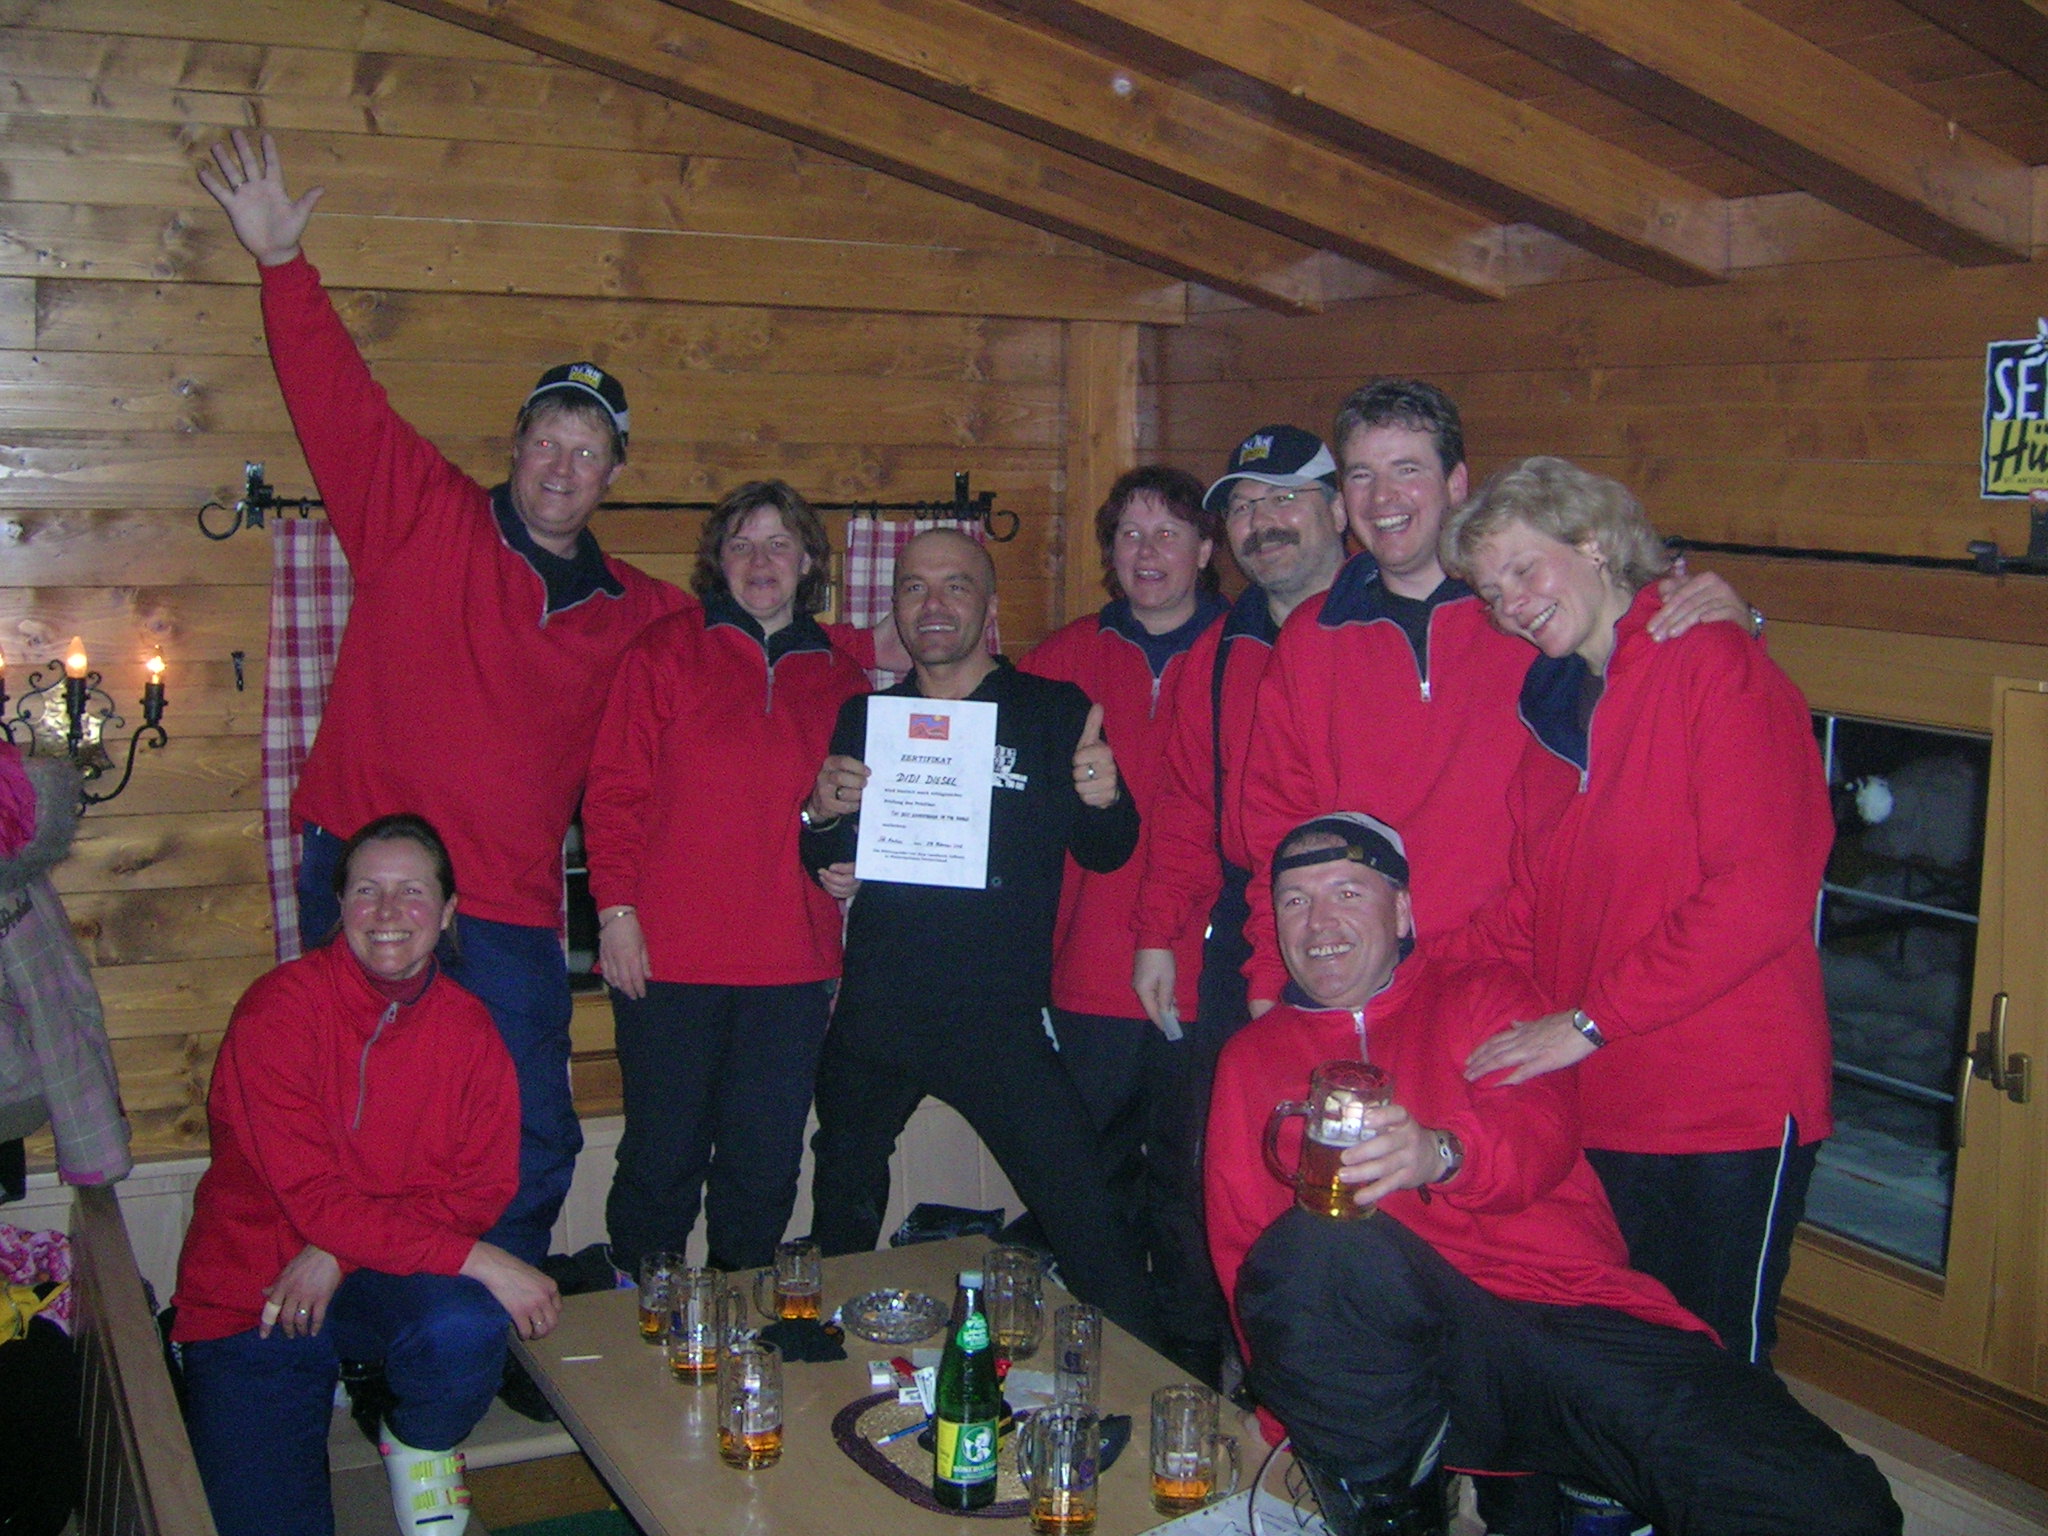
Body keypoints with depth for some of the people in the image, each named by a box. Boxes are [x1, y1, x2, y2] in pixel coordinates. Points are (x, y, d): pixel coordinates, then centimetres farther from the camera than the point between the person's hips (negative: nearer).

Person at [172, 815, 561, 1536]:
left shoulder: (467, 1027, -2)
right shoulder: (279, 1010, -15)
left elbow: (484, 1187, -5)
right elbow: (313, 1198, -21)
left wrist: (338, 1254, -20)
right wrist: (477, 1261, -28)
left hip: (385, 1281, 2)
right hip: (250, 1297, -2)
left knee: (466, 1327, -31)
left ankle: (420, 1446, 3)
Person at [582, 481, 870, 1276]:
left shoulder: (839, 678, 13)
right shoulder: (666, 650, 3)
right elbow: (615, 790, -1)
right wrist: (617, 909, -9)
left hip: (793, 964, 3)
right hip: (668, 959, -3)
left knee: (766, 1164, 8)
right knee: (663, 1157, 2)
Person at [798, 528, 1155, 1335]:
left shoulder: (1053, 711, 2)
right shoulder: (864, 717, 10)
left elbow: (1105, 854, 0)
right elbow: (823, 865, 15)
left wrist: (1105, 799, -23)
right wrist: (822, 818, -9)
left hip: (1001, 1017, -3)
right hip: (873, 1017, 4)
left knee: (1084, 1219, -10)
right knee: (842, 1216, 18)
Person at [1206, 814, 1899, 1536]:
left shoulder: (1483, 991, 17)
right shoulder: (1254, 1056, 20)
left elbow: (1544, 1125, -2)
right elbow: (1240, 1244, 16)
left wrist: (1441, 1154, -25)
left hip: (1572, 1309, -1)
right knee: (1312, 1242, -35)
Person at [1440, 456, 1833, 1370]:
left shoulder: (1714, 666, -9)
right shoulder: (1554, 705, 14)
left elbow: (1764, 890, -18)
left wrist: (1591, 1021, -17)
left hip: (1727, 1107, -6)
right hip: (1597, 1106, 7)